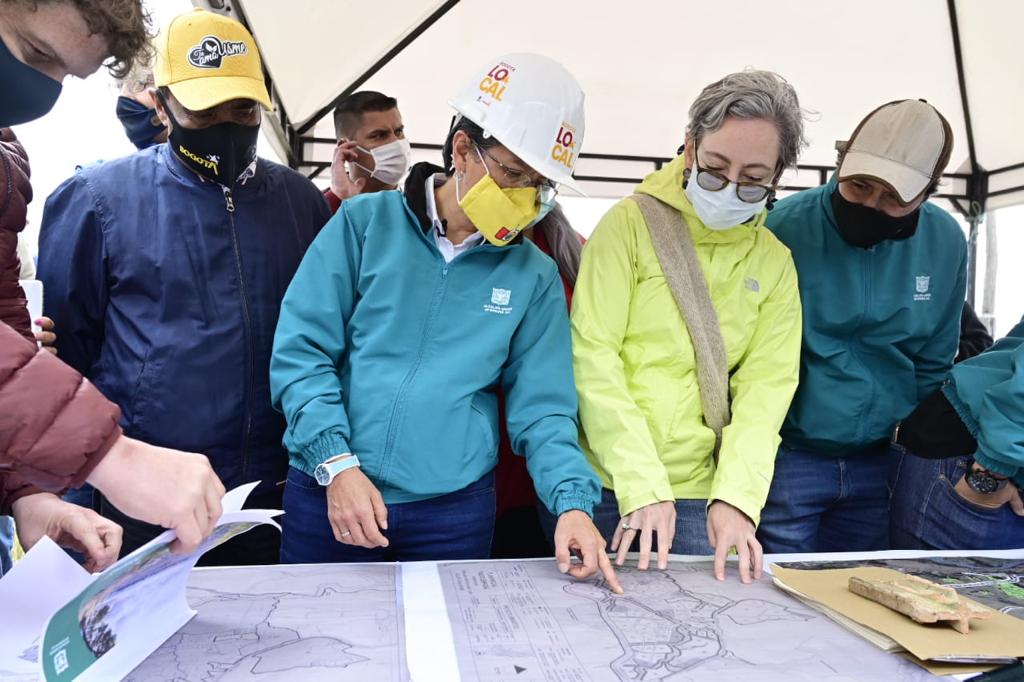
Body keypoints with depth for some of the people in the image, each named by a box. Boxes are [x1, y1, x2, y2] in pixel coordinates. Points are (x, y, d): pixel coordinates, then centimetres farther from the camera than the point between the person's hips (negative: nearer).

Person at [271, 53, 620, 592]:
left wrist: (573, 502, -14)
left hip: (455, 509, 1)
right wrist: (336, 464, -14)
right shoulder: (366, 222, -4)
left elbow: (541, 408, 1)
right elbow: (301, 349, -5)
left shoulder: (534, 276, 1)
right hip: (328, 494, 0)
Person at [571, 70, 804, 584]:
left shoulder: (774, 261, 5)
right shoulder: (631, 223, -6)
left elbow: (766, 386, 1)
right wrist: (641, 485, -18)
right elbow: (593, 353, -12)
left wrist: (736, 495, -13)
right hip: (604, 483, -2)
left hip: (698, 492, 3)